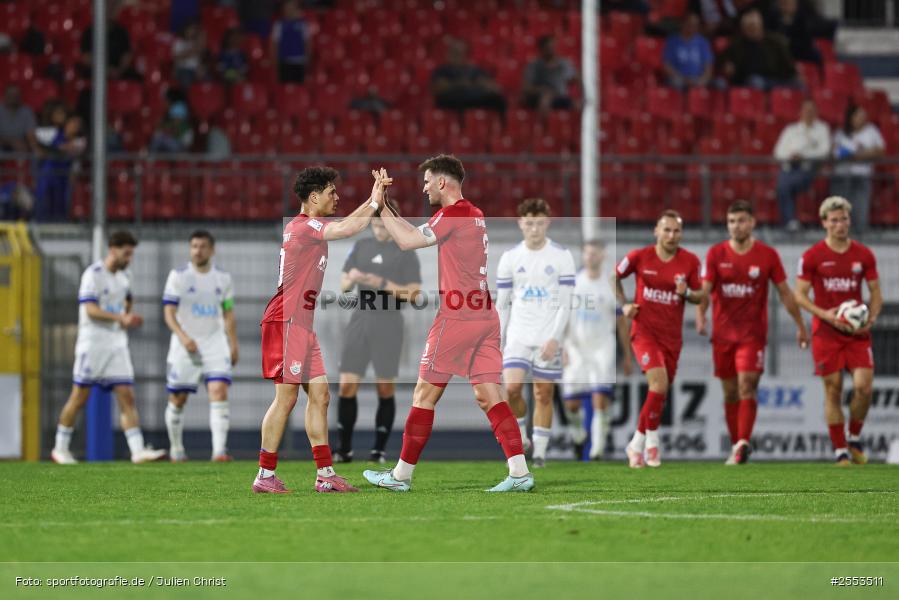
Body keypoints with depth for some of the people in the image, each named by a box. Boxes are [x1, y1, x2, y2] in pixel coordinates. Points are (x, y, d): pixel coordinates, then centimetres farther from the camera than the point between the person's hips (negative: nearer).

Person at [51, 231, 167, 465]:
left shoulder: (125, 275, 12)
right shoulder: (93, 274, -11)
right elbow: (90, 310, -21)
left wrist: (128, 319, 12)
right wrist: (121, 318, -30)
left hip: (117, 345, 6)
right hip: (92, 344, -6)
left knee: (127, 397, -4)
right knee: (79, 397, 0)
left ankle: (138, 451, -11)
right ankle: (60, 449, 13)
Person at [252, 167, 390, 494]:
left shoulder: (309, 226, 18)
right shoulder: (304, 226, -13)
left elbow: (345, 224, 31)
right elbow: (346, 229, -25)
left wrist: (374, 198, 20)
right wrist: (375, 202, -13)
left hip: (302, 325, 10)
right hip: (287, 322, -10)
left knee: (320, 395, 8)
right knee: (286, 396, -9)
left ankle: (325, 475, 8)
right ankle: (265, 476, -6)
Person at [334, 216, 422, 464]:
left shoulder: (405, 253, 1)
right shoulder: (361, 247, 13)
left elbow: (413, 293, -6)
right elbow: (344, 286, 15)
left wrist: (382, 284, -17)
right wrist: (351, 278, -8)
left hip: (388, 327, -3)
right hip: (360, 322, 3)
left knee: (385, 390, -2)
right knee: (347, 386, -4)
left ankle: (379, 450, 6)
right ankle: (345, 449, 4)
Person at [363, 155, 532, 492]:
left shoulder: (452, 215, -10)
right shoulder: (476, 215, 18)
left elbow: (407, 241, -15)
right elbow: (417, 234, 25)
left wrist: (382, 210, -4)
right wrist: (390, 212, 21)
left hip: (456, 317, -8)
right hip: (485, 314, 8)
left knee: (425, 394, 1)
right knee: (489, 395, 3)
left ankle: (401, 475, 8)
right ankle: (519, 472, -8)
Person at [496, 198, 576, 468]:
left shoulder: (561, 256, -3)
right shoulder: (510, 258, 5)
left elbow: (565, 304, -5)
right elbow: (501, 304, 10)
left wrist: (555, 338, -15)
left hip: (548, 338, -1)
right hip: (518, 336, 2)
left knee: (544, 394, 1)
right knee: (512, 387, -14)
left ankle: (540, 451, 11)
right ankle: (521, 434, 9)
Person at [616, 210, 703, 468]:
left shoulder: (690, 261, -1)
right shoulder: (639, 257, -5)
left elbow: (700, 296, 6)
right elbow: (614, 277, 10)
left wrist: (686, 293, -15)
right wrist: (624, 304, 0)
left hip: (672, 336, 3)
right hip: (644, 331, -3)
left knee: (661, 393, 7)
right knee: (659, 381, -23)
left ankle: (638, 443, 25)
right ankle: (651, 440, -7)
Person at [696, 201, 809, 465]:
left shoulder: (768, 255, -1)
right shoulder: (716, 254, 1)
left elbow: (785, 292, 6)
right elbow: (704, 290, -6)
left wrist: (800, 326, 8)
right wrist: (700, 316, -25)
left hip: (753, 332, -2)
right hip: (723, 332, 2)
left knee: (747, 386, -16)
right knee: (730, 392, 7)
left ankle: (743, 443, -21)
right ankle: (736, 446, 15)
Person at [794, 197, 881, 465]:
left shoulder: (864, 254, 5)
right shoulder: (812, 256, -2)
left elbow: (875, 292, 11)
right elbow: (800, 295, -1)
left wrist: (871, 319, -8)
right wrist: (825, 314, -15)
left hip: (857, 332, 2)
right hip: (826, 333, -2)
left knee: (863, 387, -11)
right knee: (833, 391, -2)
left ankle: (854, 438, 13)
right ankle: (840, 451, 6)